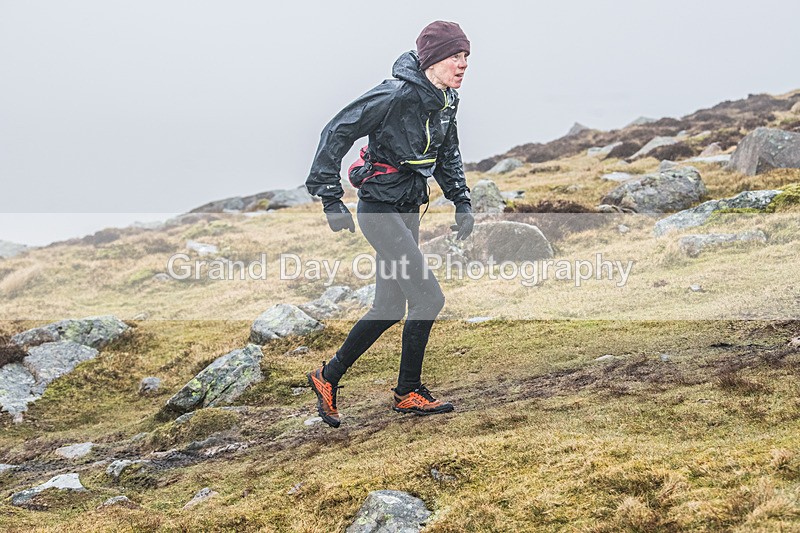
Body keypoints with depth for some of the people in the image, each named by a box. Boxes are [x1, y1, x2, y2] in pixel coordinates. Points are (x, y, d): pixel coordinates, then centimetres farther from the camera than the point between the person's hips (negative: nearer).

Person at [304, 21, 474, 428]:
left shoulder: (446, 101, 5)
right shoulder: (397, 95, -21)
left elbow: (447, 155, 22)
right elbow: (336, 133, -19)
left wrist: (462, 202, 13)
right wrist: (331, 199, -19)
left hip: (407, 211, 9)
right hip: (380, 210, -9)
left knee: (390, 308, 12)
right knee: (428, 298, -9)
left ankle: (329, 377, 24)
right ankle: (408, 393, 7)